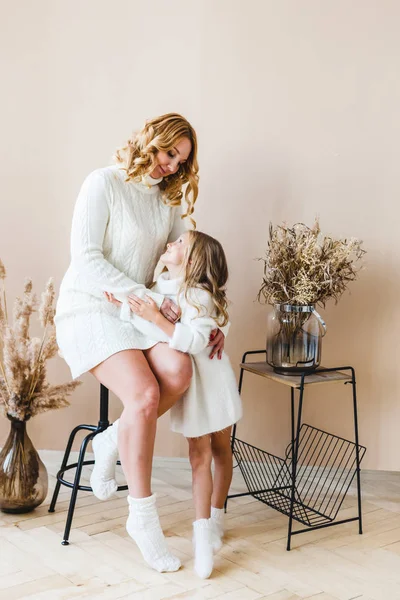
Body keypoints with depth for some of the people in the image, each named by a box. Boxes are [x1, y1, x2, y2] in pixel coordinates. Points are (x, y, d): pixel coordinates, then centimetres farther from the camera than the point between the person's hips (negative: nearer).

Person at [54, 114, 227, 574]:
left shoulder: (170, 201, 12)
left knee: (178, 370, -27)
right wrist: (148, 297, -19)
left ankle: (115, 441, -2)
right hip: (88, 307, -6)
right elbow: (86, 258, -14)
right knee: (144, 394, -28)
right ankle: (142, 516, -13)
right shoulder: (104, 183, -8)